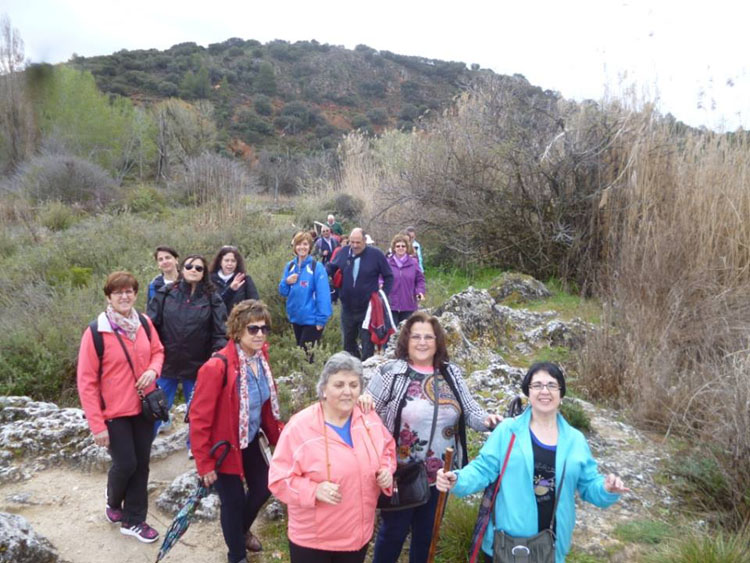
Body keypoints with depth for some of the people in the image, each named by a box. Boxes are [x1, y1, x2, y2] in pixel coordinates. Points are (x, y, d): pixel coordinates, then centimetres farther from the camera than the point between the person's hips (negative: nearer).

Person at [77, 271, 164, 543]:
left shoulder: (144, 323, -2)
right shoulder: (95, 332, -16)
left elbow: (157, 351, 13)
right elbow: (86, 382, -14)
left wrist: (153, 370, -11)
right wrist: (97, 424, -15)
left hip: (143, 407, 5)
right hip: (114, 411, -4)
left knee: (141, 463, 10)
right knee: (125, 463, 2)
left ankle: (133, 520, 28)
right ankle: (113, 502, 37)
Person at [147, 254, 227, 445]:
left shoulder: (212, 299, -2)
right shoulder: (165, 294, 0)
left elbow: (220, 333, -6)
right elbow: (150, 325, -1)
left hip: (197, 366, 0)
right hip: (166, 363, 0)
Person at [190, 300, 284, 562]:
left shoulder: (261, 359, -7)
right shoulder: (217, 367, -29)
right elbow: (199, 419, -23)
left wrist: (277, 437, 9)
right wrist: (204, 464, -17)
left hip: (252, 442, 7)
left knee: (263, 489, 20)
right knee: (233, 501, 10)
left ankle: (242, 530, 53)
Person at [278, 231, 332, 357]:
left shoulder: (317, 267, -12)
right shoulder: (290, 266, 4)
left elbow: (323, 295, -15)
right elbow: (282, 292, 10)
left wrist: (321, 319, -17)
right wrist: (286, 282, -11)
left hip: (311, 319, -6)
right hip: (295, 318, 6)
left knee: (306, 355, -3)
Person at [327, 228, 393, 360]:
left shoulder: (376, 254, -11)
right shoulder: (343, 253, -2)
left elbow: (388, 276, -2)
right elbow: (330, 269, 12)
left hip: (368, 308, -4)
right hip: (347, 308, 4)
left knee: (367, 344, 5)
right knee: (348, 342, 18)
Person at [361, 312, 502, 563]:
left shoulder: (451, 373, 1)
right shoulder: (390, 372, -11)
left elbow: (470, 412, 3)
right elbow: (368, 412, -6)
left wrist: (488, 419, -18)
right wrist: (364, 401, -29)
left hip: (439, 474, 4)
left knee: (427, 533, 23)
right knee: (393, 532, 14)